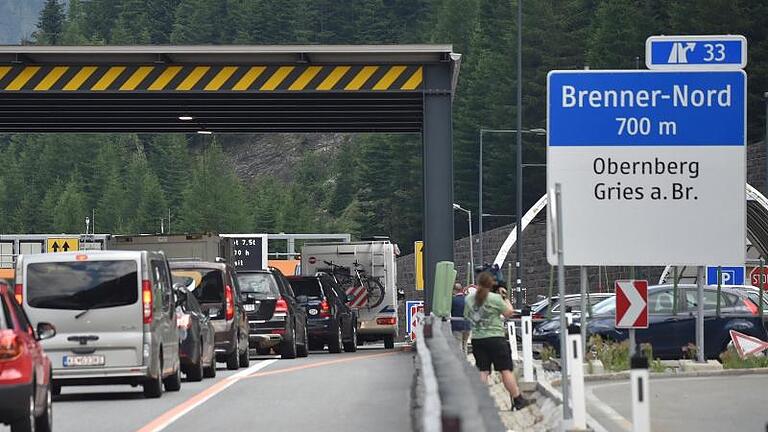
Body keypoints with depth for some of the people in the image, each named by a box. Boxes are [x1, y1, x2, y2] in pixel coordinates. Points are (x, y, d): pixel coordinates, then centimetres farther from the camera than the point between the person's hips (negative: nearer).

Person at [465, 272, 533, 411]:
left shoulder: (468, 299, 3)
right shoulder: (495, 298, -11)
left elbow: (467, 316, 17)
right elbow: (508, 313, -2)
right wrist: (505, 299, 11)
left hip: (477, 339, 4)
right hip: (495, 338, -4)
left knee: (482, 372, 5)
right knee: (506, 370, 0)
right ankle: (518, 400, 4)